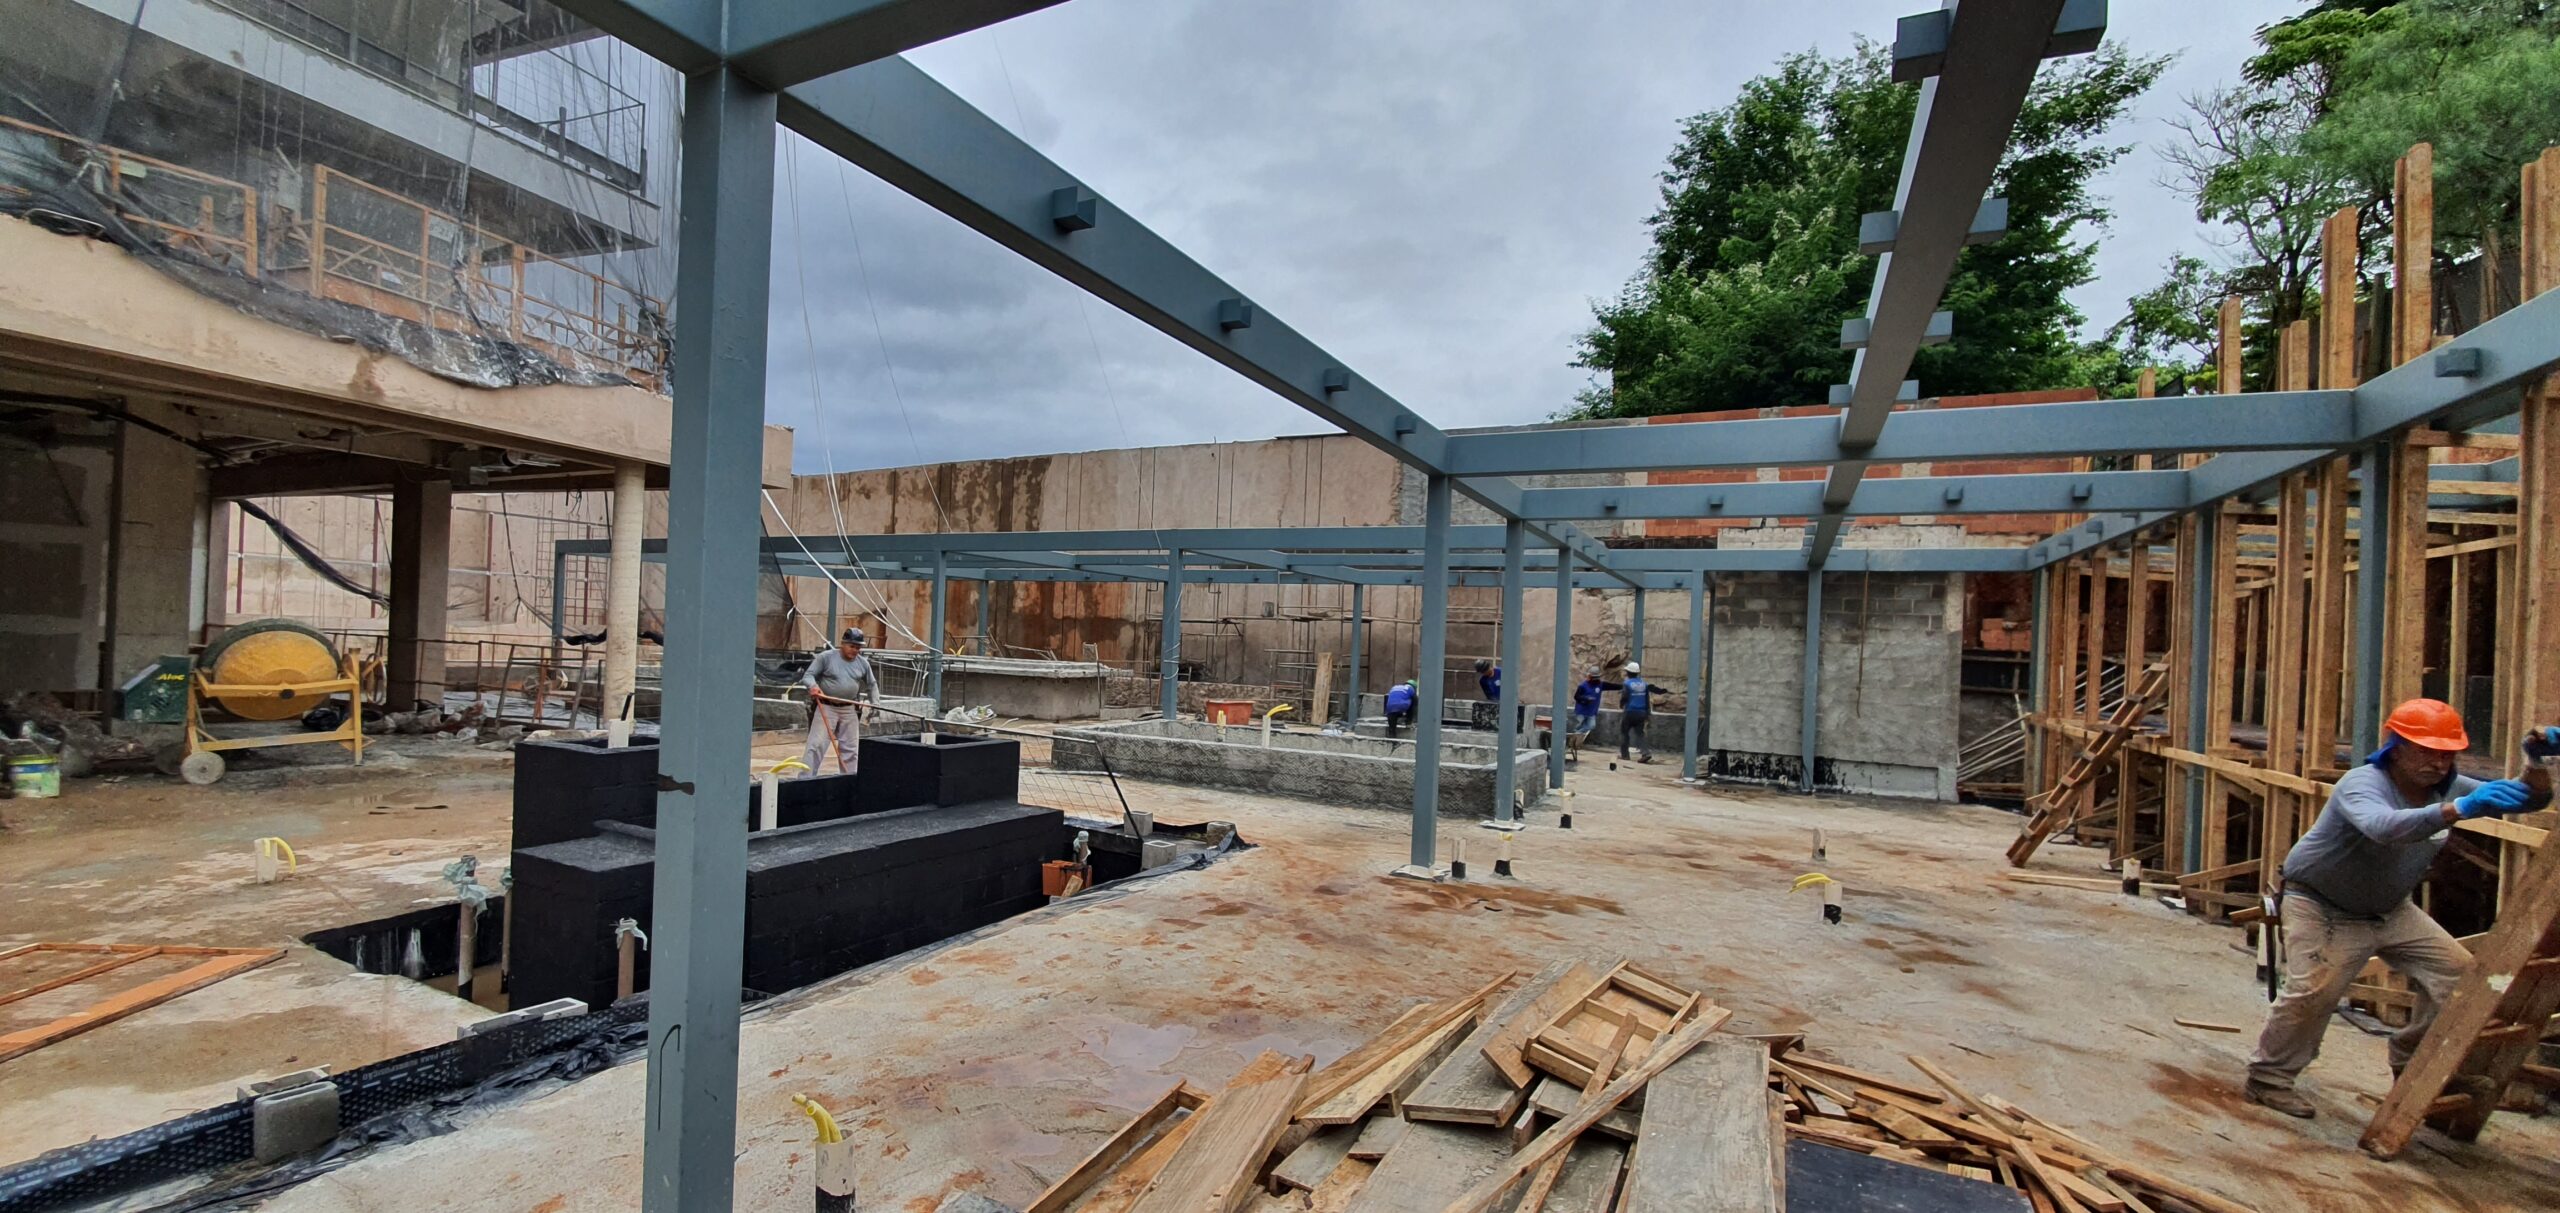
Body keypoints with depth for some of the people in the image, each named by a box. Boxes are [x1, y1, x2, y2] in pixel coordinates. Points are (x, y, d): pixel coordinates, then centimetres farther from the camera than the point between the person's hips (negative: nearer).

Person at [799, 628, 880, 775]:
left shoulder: (863, 663, 5)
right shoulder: (825, 657, -7)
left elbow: (872, 684, 15)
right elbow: (808, 675, -8)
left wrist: (875, 704, 5)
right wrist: (813, 685, -29)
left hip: (850, 710, 4)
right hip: (825, 708, -4)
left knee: (850, 748, 10)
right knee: (816, 745, -9)